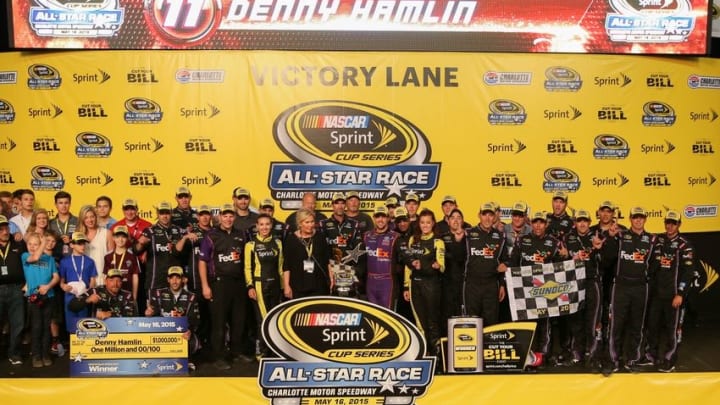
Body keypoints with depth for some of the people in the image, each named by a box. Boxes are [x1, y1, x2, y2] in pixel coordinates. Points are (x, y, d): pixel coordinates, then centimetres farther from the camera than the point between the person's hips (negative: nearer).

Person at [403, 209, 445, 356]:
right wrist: (406, 286, 11)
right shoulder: (413, 239, 10)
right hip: (415, 284, 4)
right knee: (420, 322, 10)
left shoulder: (437, 242, -3)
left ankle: (435, 353, 6)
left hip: (431, 285, -4)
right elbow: (408, 264, 13)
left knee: (432, 322, -1)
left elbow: (441, 267, -11)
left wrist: (429, 266, -34)